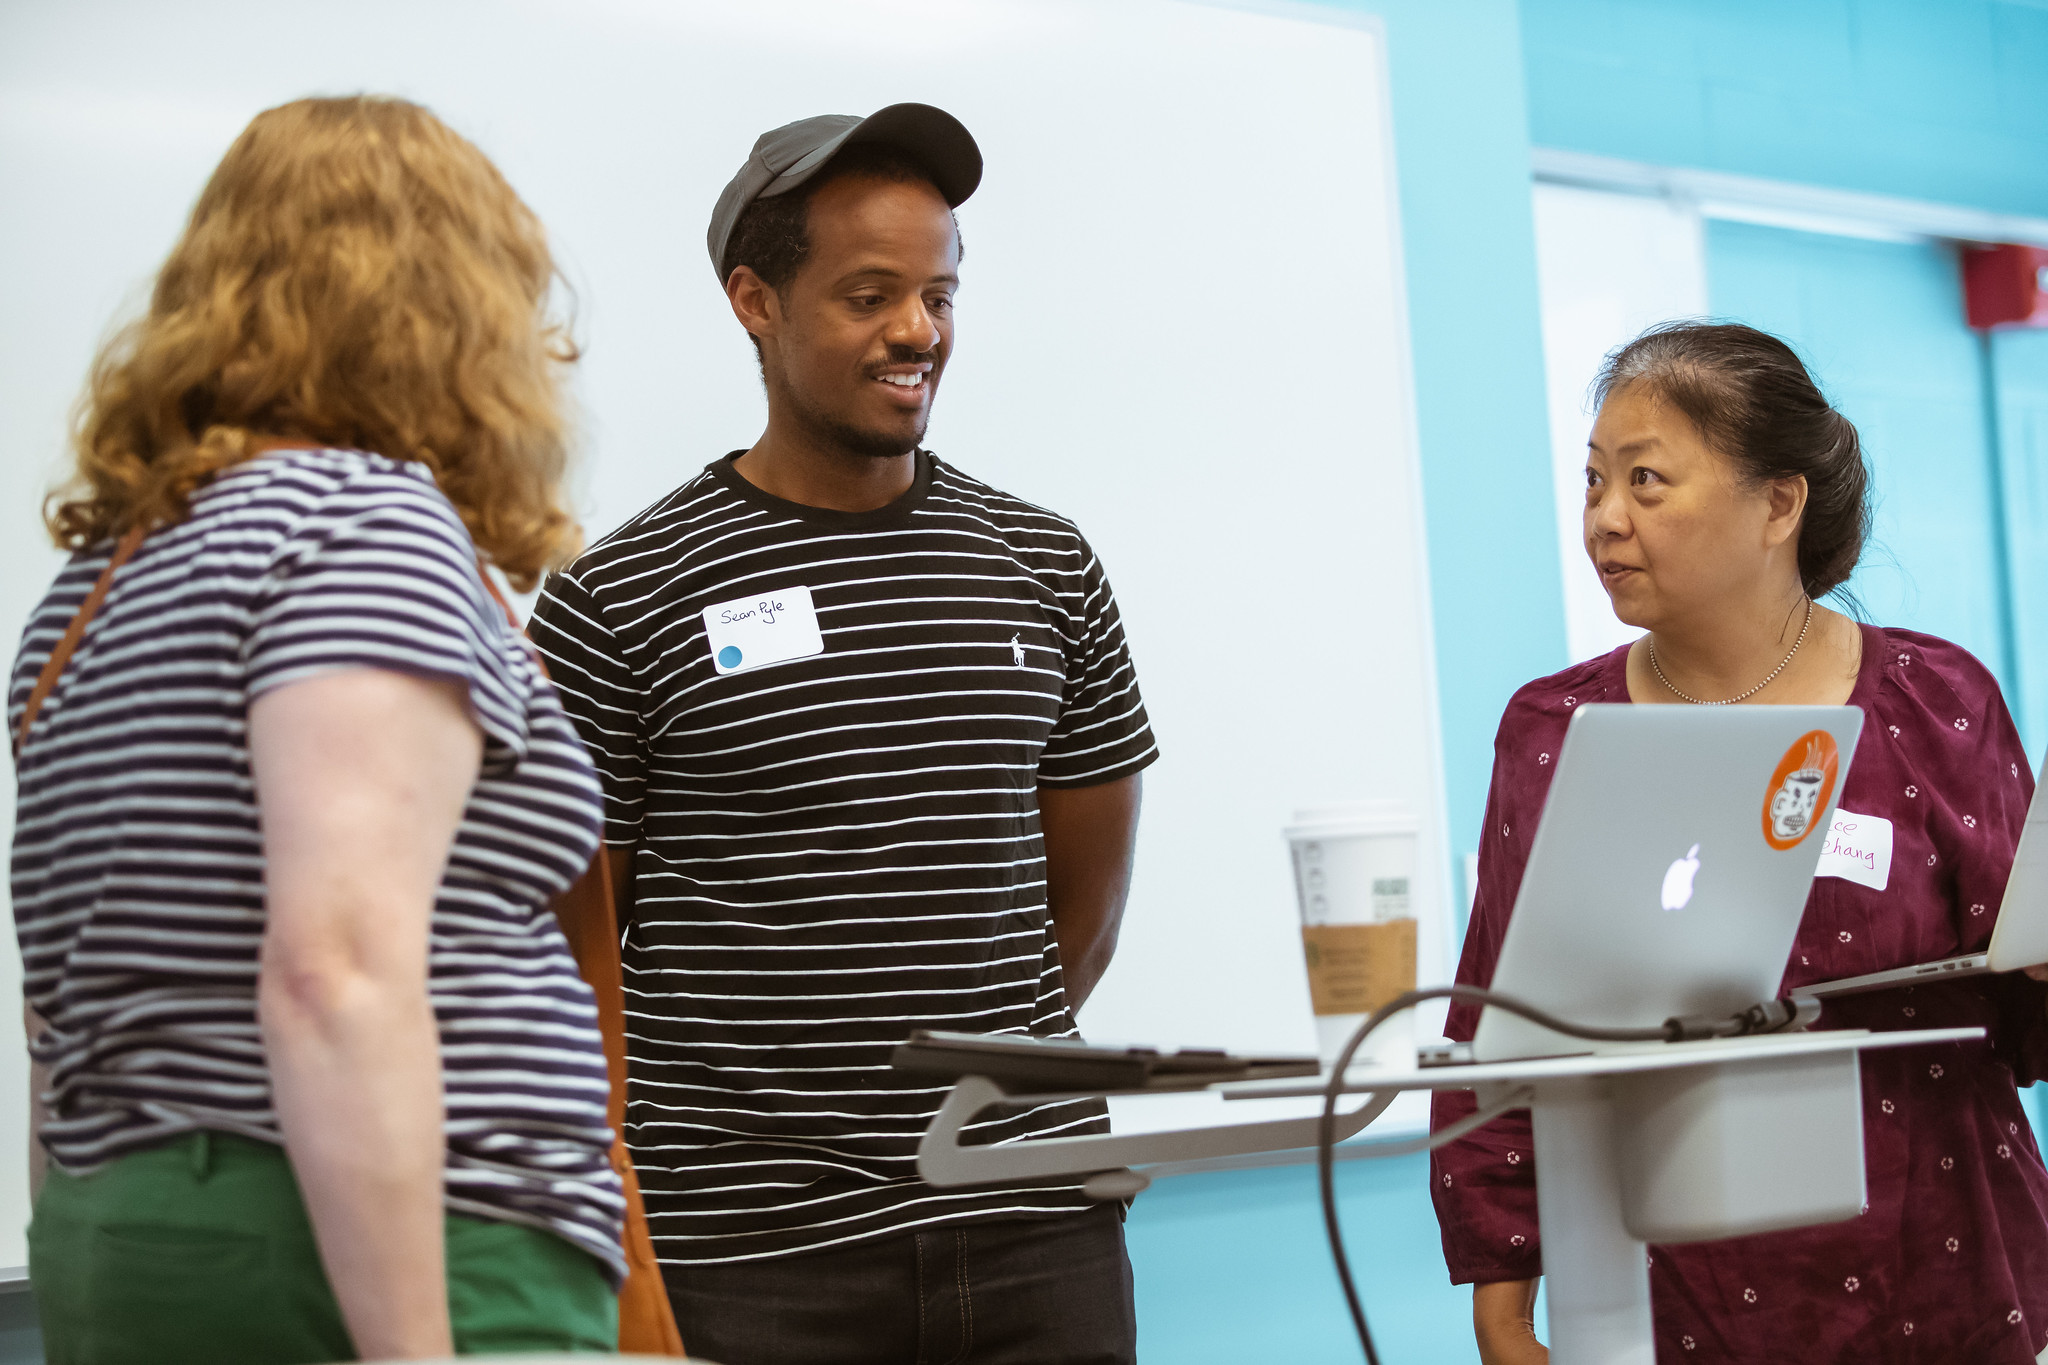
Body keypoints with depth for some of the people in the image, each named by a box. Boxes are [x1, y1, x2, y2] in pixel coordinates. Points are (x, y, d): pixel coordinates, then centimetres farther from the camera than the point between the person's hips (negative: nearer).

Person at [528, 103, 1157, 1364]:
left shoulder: (1047, 566, 10)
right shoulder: (618, 601, -2)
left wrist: (978, 1068, 10)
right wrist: (621, 1259, -6)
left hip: (1040, 1225, 3)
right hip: (752, 1251, -3)